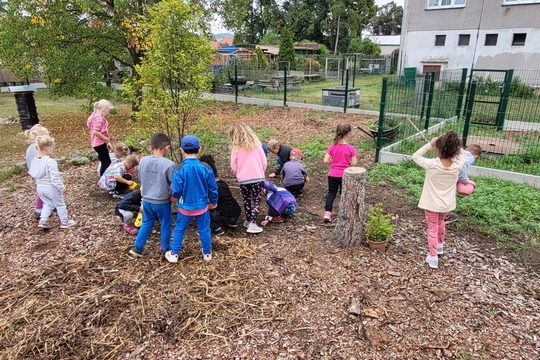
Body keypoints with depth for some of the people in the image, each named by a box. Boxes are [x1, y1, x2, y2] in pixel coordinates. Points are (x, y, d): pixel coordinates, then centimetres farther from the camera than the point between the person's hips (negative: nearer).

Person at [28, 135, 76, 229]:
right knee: (60, 204, 12)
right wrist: (61, 187, -14)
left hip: (40, 187, 7)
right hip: (51, 187, -7)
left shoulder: (34, 160, -1)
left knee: (48, 204, 25)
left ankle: (43, 221, 19)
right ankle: (64, 222, 23)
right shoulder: (50, 162, -25)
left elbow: (32, 174, 9)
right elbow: (55, 177, -24)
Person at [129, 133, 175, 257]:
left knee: (146, 223, 22)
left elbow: (141, 180, 6)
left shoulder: (143, 161, -5)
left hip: (146, 200, 4)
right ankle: (166, 249, 31)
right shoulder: (169, 164, -20)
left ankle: (137, 248, 24)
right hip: (162, 202, -4)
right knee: (165, 225, 15)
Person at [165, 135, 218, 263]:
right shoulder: (206, 168, -13)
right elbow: (213, 188, -5)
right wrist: (213, 202, 12)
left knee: (179, 230, 17)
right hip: (202, 206, 1)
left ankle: (174, 254, 28)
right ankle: (207, 253, 29)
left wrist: (175, 197, 11)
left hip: (185, 207, -1)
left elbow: (176, 190, -13)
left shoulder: (179, 169, -19)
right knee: (204, 230, 16)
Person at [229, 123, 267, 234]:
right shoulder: (256, 144, 2)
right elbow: (264, 161, 2)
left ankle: (248, 221, 30)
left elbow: (233, 166, -1)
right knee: (256, 200, 9)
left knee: (247, 200, 18)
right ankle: (253, 223, -2)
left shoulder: (236, 147, -1)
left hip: (243, 179, 0)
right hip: (258, 177, 0)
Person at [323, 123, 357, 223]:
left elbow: (326, 161, -9)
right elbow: (353, 163, -11)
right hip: (345, 175, -1)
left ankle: (327, 213, 2)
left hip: (333, 175, 1)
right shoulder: (350, 148, -13)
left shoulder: (332, 147, -7)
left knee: (331, 193, 12)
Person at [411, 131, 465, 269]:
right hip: (447, 204, 4)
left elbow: (415, 156, -11)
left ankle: (433, 257, 15)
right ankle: (440, 245, 52)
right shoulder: (458, 165, -17)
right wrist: (453, 144, -8)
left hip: (432, 204, -4)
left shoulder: (431, 165, -27)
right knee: (440, 223, 30)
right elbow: (461, 154, 6)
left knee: (432, 229, 11)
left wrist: (429, 144, -13)